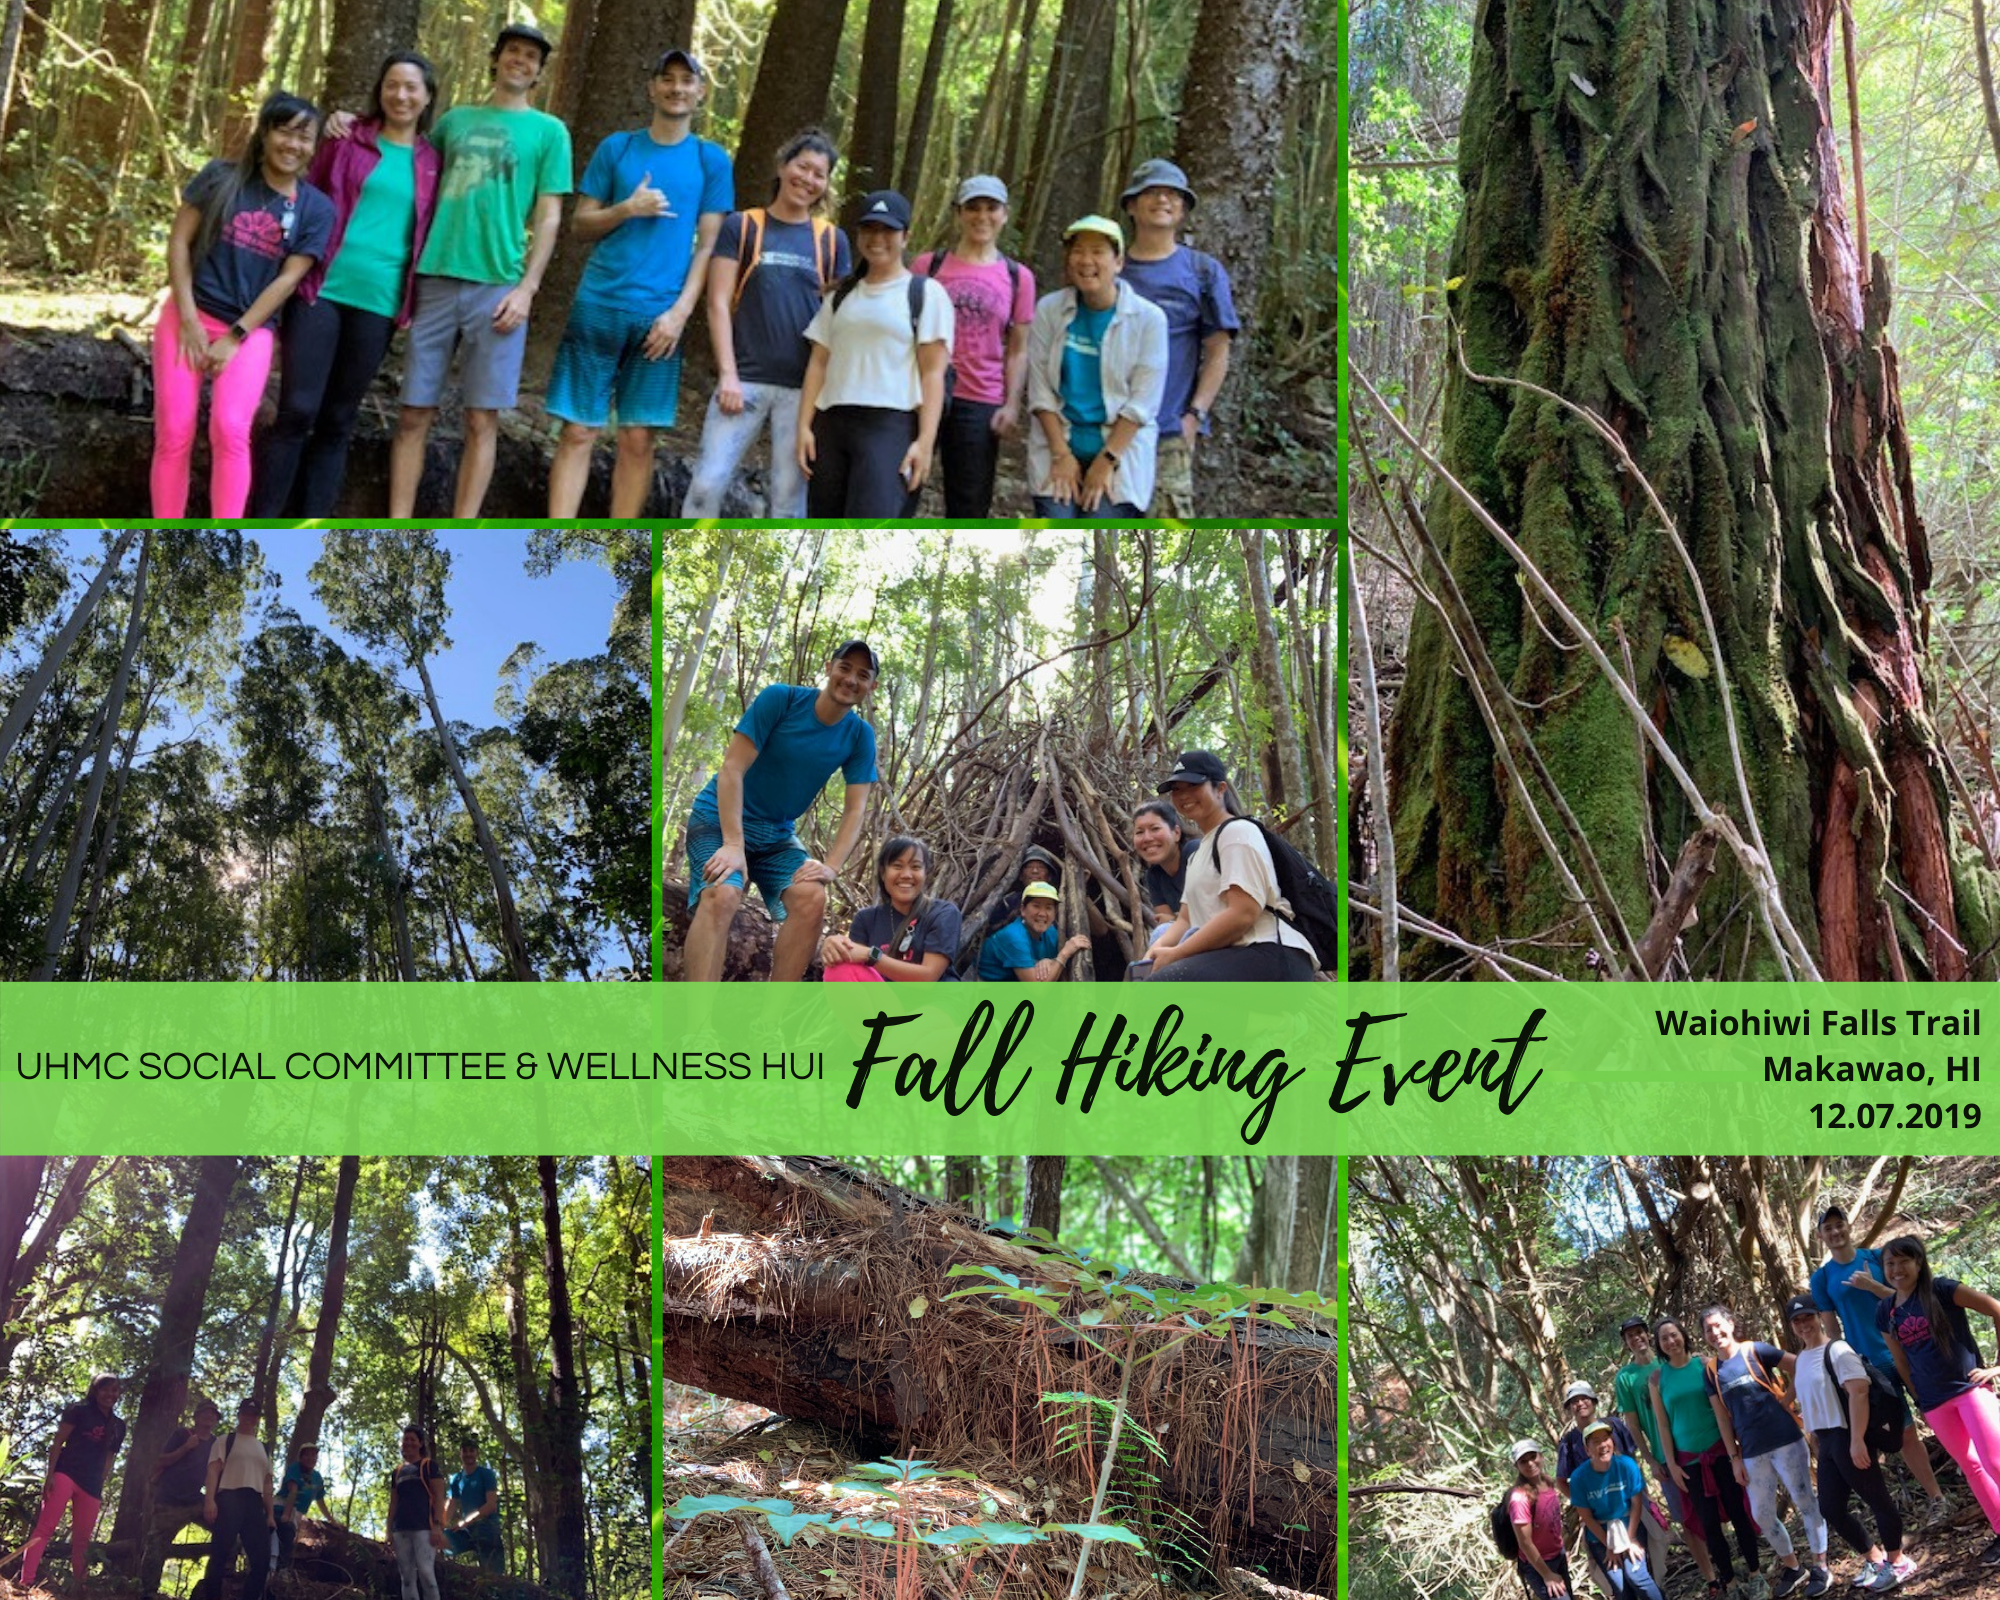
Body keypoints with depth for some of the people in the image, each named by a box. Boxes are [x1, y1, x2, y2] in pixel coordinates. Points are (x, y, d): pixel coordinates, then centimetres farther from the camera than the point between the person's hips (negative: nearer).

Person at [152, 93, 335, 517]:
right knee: (173, 435, -4)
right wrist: (189, 318, -8)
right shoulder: (221, 178, 0)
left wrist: (235, 338, -9)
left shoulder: (316, 208, -2)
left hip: (252, 328, -1)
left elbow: (287, 280, -5)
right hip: (190, 316, 1)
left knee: (230, 429, -22)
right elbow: (178, 241, 0)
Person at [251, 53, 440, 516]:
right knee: (296, 411, -9)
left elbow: (429, 233, 15)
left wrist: (411, 303, 7)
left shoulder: (432, 163, 11)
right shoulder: (347, 141, 6)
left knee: (338, 420, 7)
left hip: (378, 302, 2)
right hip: (322, 290, -2)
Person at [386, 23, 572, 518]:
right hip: (435, 280, 2)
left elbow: (548, 217, 3)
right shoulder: (455, 119, 16)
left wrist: (527, 287, -8)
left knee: (481, 420, -2)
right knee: (415, 414, 0)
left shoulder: (548, 131, 8)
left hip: (498, 287, -2)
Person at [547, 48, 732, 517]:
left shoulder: (712, 160, 7)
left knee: (638, 439, 2)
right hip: (599, 306, 0)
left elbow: (707, 245, 3)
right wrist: (627, 208, -10)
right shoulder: (616, 148, 9)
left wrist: (679, 311, -9)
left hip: (660, 315, 0)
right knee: (578, 431, -2)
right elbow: (580, 226, 9)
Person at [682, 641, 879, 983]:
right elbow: (732, 768, -19)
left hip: (777, 835, 4)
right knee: (722, 895, -31)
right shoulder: (780, 699, -16)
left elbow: (856, 810, -5)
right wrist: (733, 844, -28)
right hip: (720, 820, -4)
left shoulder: (860, 736, -3)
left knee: (812, 898, -23)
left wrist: (831, 866, -22)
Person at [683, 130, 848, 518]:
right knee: (708, 482, -10)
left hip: (804, 387, 2)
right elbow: (718, 304, 1)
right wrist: (727, 374, -8)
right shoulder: (741, 227, 6)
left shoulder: (832, 240, 11)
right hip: (744, 379, -1)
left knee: (789, 495, 2)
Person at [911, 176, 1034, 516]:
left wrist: (1012, 405, -3)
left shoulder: (1018, 277, 7)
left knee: (970, 505, 4)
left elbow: (1018, 350, 7)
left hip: (980, 404, 0)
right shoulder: (928, 265, 7)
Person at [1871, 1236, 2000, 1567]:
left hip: (1970, 1387, -5)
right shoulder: (1885, 1312, 5)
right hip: (1934, 1402, 5)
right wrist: (1920, 1401, 12)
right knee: (1970, 1465, 10)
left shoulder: (1941, 1290, -10)